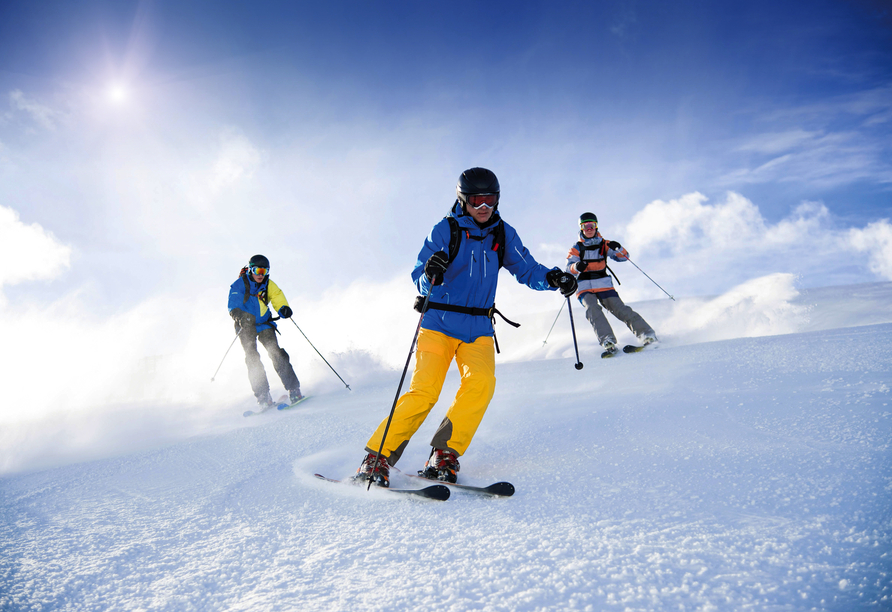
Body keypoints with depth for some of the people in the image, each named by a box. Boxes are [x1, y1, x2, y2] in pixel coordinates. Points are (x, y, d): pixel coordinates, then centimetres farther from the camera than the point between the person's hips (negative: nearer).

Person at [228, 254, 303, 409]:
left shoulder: (269, 285, 2)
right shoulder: (239, 285, -8)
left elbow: (278, 299, -5)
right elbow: (233, 306, -16)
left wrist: (284, 309, -29)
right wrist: (240, 316, -38)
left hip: (264, 324, 2)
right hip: (246, 326, -2)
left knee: (276, 352, -15)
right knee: (252, 358, -14)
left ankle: (294, 390, -15)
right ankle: (263, 398, -14)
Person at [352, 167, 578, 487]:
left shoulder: (503, 234, 8)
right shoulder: (445, 230, -3)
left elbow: (526, 269, 9)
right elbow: (420, 281, -5)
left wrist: (552, 278, -11)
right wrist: (430, 275, -29)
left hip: (478, 328, 3)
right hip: (439, 323, -3)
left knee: (481, 382, -22)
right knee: (424, 391, -15)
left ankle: (445, 455, -12)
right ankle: (377, 457, -3)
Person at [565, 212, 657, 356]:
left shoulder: (604, 245, 12)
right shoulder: (577, 248, 9)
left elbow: (624, 257, 5)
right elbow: (569, 268, -4)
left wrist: (618, 248, -17)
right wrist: (576, 267, -28)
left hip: (604, 285, 1)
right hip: (585, 288, -1)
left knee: (620, 309, -15)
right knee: (593, 309, -28)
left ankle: (647, 334, -18)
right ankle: (608, 342, -39)